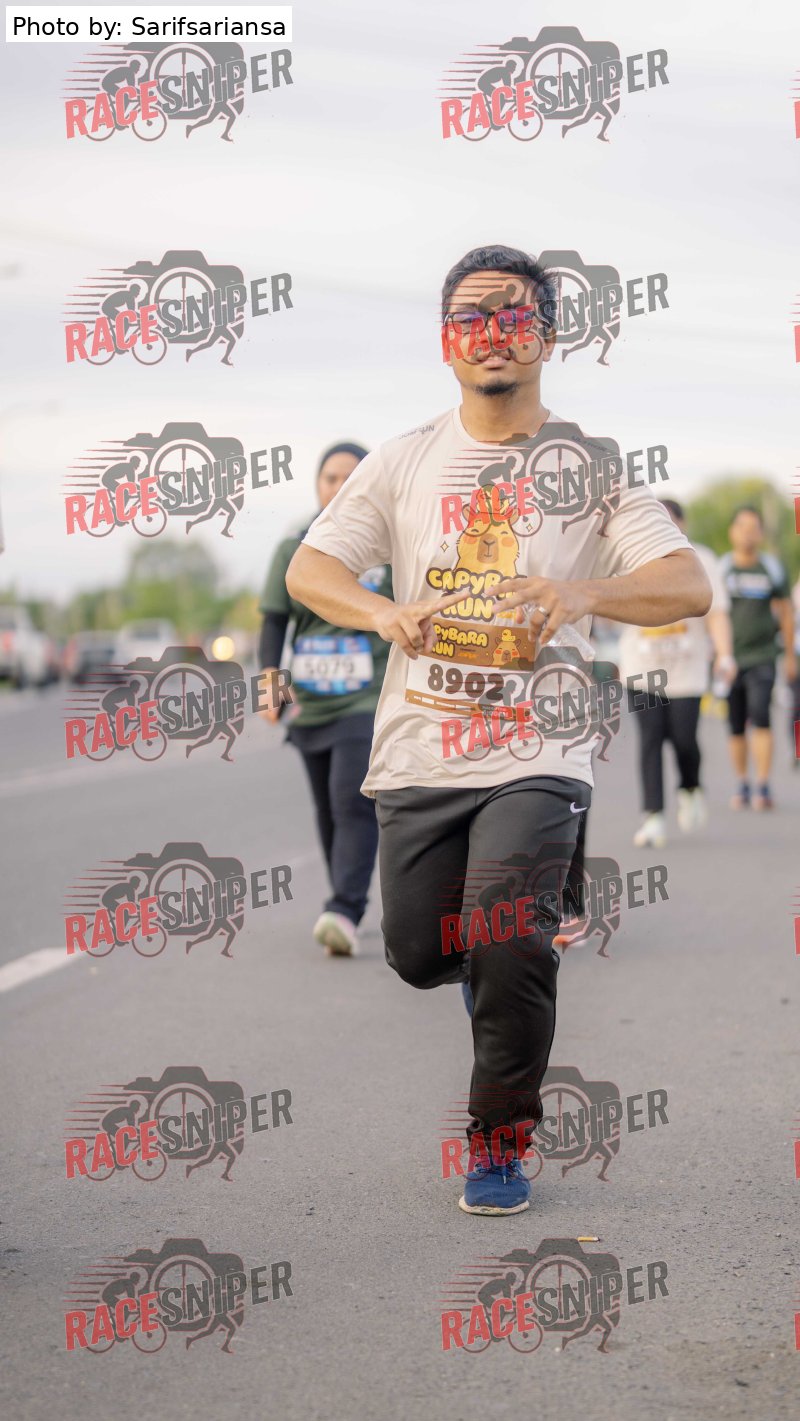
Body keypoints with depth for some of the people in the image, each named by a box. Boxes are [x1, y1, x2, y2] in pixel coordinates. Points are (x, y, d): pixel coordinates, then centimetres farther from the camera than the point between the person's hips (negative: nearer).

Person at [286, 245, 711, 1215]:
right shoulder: (404, 461, 8)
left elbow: (689, 588, -8)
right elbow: (307, 568, 3)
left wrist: (585, 594, -28)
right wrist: (383, 612, -19)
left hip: (536, 757, -3)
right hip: (418, 754, 3)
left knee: (507, 948, -15)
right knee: (416, 953, 6)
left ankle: (501, 1144, 5)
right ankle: (505, 951, 41)